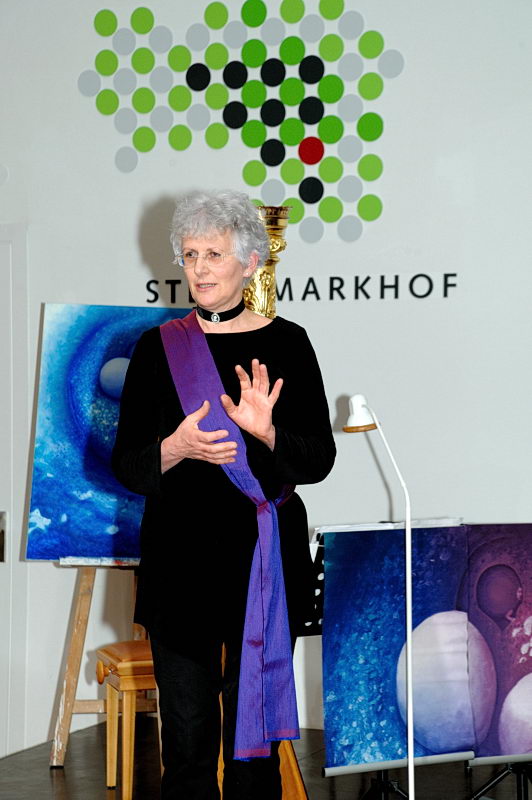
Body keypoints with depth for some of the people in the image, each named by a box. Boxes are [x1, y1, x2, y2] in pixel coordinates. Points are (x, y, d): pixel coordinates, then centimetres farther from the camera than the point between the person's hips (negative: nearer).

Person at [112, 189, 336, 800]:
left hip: (265, 560, -1)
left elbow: (319, 459, 1)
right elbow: (126, 464, 3)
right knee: (186, 735, 2)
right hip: (180, 560, 1)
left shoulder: (285, 343, 2)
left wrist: (267, 432, -18)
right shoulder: (158, 348, 4)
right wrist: (176, 447, -17)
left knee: (254, 732, 3)